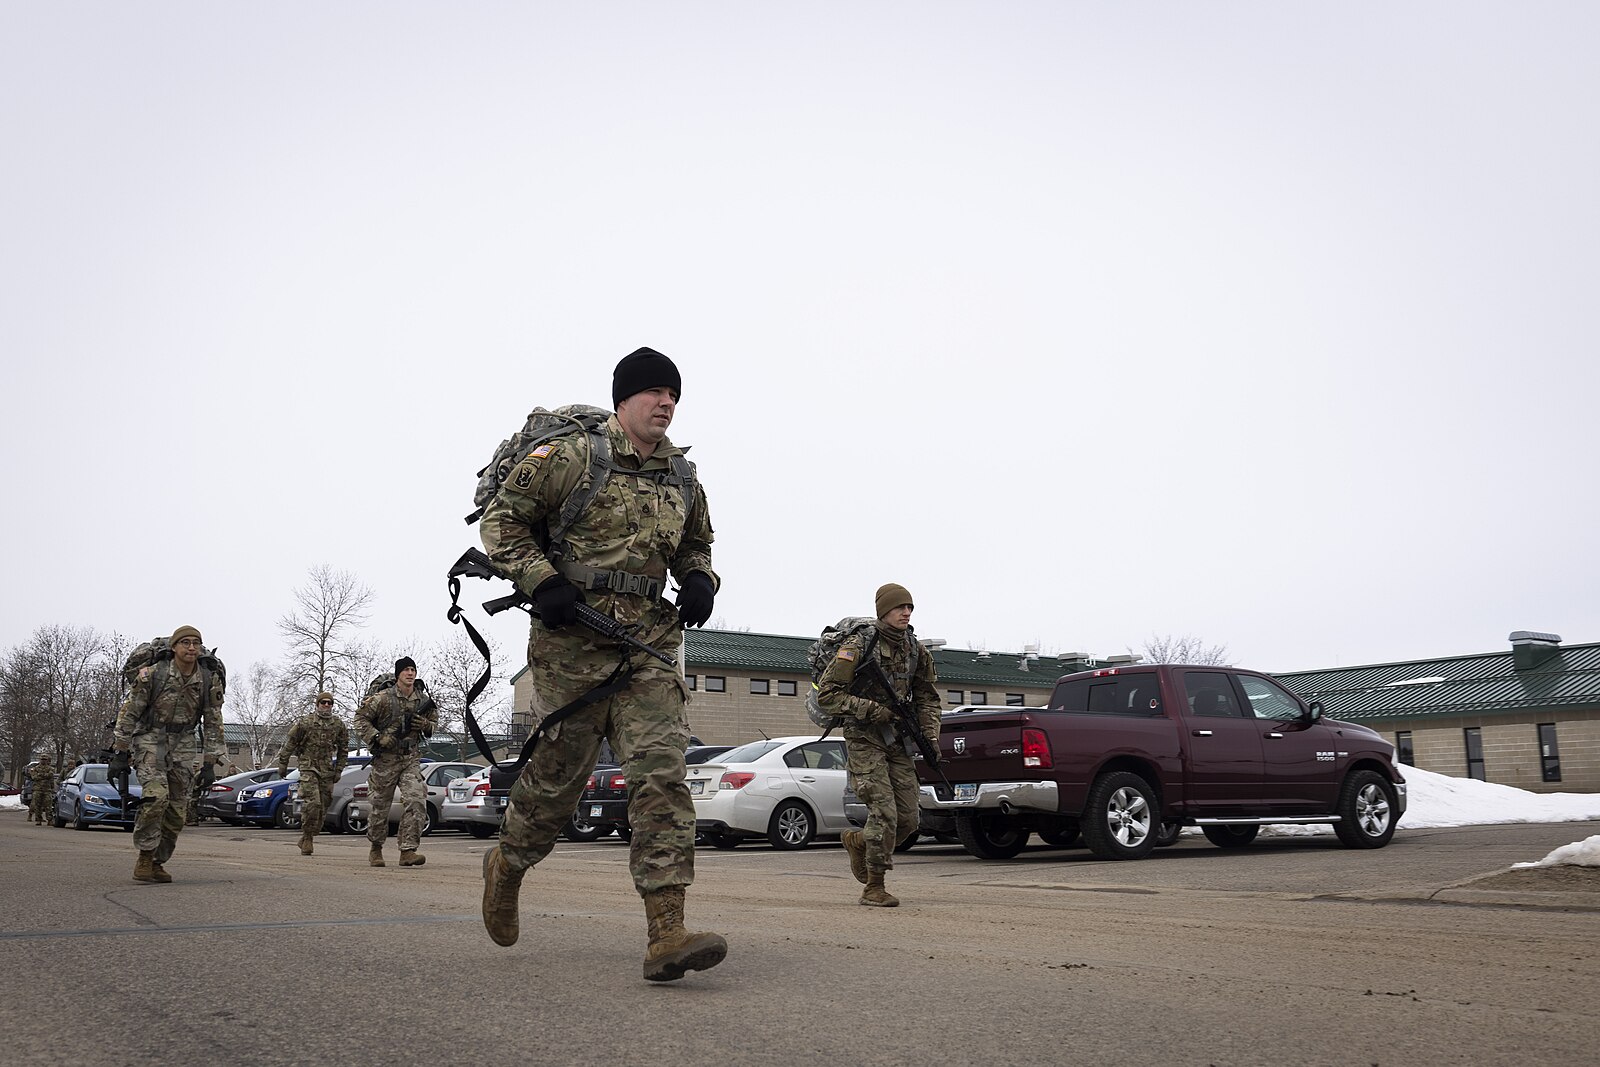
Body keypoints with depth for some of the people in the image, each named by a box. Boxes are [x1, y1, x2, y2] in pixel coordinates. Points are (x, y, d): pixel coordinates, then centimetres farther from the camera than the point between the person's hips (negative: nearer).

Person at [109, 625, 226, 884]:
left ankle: (157, 862, 18)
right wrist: (120, 754, -7)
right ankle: (145, 856, -10)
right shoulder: (153, 674, -14)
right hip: (150, 738, -3)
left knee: (176, 811, 3)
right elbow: (129, 712, -7)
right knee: (156, 795, -24)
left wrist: (209, 764, 0)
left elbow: (213, 724, 1)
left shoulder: (210, 681, -6)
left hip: (183, 744, 4)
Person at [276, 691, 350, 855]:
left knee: (322, 808, 3)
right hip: (308, 768, -4)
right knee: (312, 803, -18)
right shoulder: (305, 722, -1)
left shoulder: (339, 725, 8)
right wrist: (282, 764, 3)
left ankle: (306, 840, 16)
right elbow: (290, 744, 3)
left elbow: (343, 749, 15)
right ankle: (306, 837, -5)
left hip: (327, 771, 4)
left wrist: (339, 770, 10)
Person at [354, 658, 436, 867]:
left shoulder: (423, 700, 4)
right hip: (386, 758, -3)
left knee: (416, 800, -14)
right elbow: (361, 719, -6)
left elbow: (434, 721, 18)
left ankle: (408, 851, -12)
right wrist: (377, 738, -17)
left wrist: (426, 725, -5)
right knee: (380, 806, 8)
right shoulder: (383, 698, -8)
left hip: (411, 758, 3)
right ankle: (376, 848, 29)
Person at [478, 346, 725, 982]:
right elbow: (501, 520, -1)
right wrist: (540, 579, -14)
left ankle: (666, 934, -14)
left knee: (661, 771, -11)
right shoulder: (571, 458, -3)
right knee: (557, 775, 7)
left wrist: (699, 580, 7)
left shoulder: (682, 479, 14)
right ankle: (506, 866, 39)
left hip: (648, 644, 4)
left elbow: (695, 544, 29)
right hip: (572, 637, -4)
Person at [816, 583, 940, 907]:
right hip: (864, 740, -6)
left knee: (908, 818, 4)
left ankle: (857, 841, 32)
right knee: (884, 812, -13)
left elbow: (927, 696, 17)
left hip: (898, 742, 6)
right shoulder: (858, 647, -12)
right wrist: (870, 709, -19)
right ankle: (874, 888, 3)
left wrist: (930, 736, 3)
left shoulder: (916, 650, 7)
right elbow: (826, 693, -12)